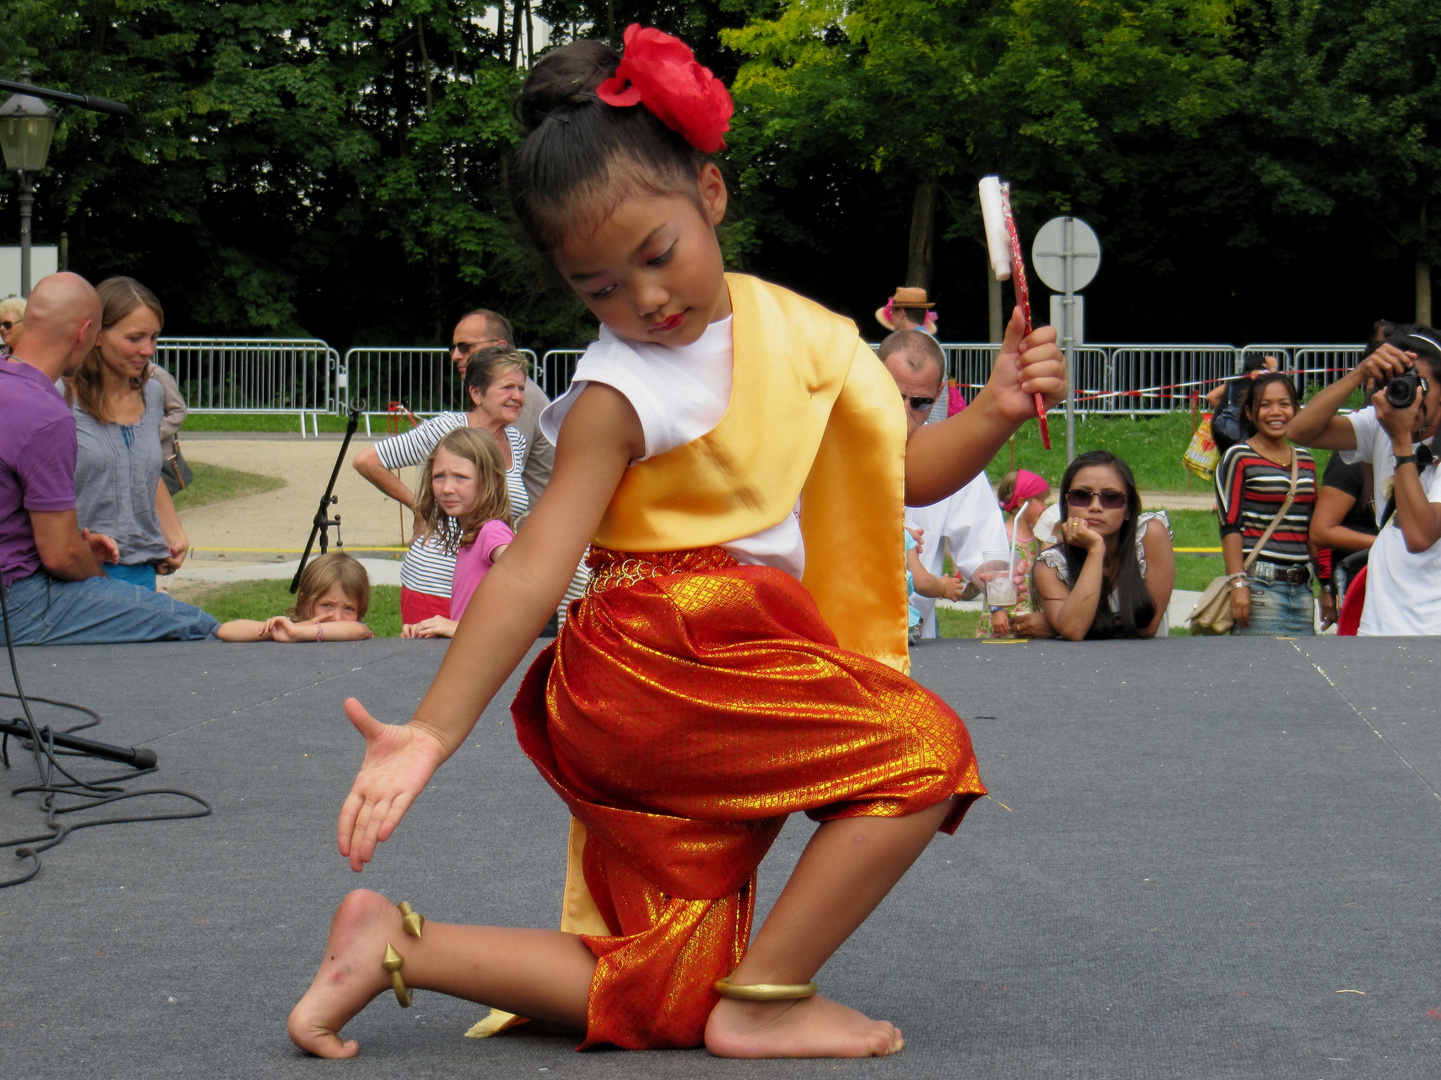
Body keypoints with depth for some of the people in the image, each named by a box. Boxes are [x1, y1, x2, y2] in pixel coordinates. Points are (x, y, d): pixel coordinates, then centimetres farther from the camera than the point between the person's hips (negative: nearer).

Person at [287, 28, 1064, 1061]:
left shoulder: (787, 326, 9)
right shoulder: (621, 394, -11)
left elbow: (903, 474, 16)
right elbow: (532, 569, -18)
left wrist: (996, 410, -3)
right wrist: (431, 732, -26)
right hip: (662, 667, -7)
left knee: (666, 994, 10)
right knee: (924, 752, -18)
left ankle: (400, 944, 12)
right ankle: (761, 1003, -11)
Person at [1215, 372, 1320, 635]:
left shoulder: (1306, 461, 16)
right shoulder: (1239, 458, -2)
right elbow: (1230, 526, -7)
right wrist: (1238, 584, -16)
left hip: (1302, 588, 6)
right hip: (1260, 584, -6)